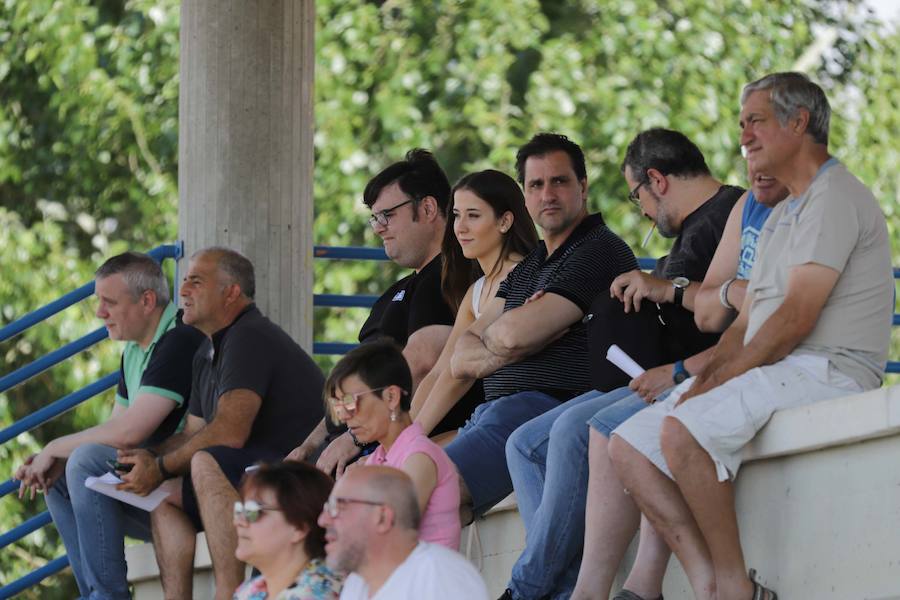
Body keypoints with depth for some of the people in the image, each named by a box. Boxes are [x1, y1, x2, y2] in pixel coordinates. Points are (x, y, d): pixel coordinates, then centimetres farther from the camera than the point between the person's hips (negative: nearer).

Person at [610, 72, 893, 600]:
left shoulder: (836, 199, -8)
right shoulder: (780, 216, 25)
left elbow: (795, 319, -17)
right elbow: (747, 324, 21)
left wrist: (719, 380, -13)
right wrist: (702, 377, 2)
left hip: (826, 371, -10)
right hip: (774, 373, 10)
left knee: (681, 431, -31)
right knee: (629, 444, -2)